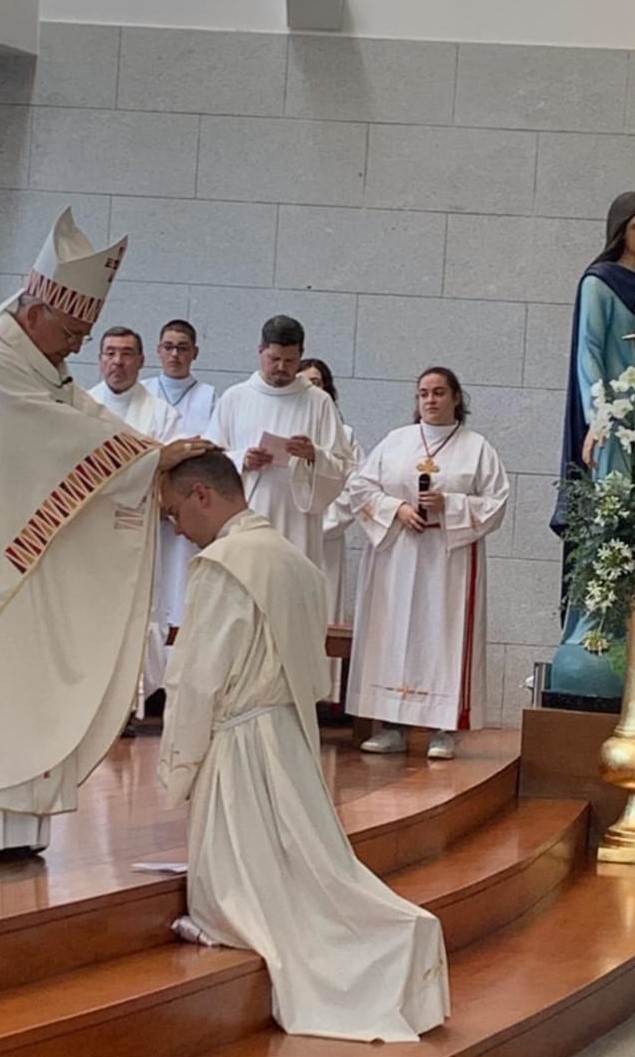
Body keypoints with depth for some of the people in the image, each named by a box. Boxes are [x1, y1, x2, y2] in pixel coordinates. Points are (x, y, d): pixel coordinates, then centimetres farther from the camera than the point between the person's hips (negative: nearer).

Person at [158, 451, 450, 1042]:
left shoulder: (221, 566, -16)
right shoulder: (293, 560, 10)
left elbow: (197, 682, -17)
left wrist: (177, 769, -5)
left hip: (239, 749, -8)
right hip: (296, 742, 8)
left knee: (237, 895, -2)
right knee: (307, 874, 8)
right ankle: (398, 937, -8)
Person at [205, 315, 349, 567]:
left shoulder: (318, 402, 8)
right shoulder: (234, 398, 11)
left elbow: (340, 467, 4)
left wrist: (314, 455, -16)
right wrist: (241, 461, -9)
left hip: (295, 527, -1)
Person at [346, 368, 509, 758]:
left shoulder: (477, 448, 4)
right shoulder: (395, 441, 11)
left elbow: (496, 504, -1)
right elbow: (360, 486, 7)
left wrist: (448, 505, -14)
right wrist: (397, 508, -9)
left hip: (450, 559, -3)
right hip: (396, 555, 3)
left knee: (444, 635, -5)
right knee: (393, 635, 0)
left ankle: (444, 730, -4)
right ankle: (393, 726, 4)